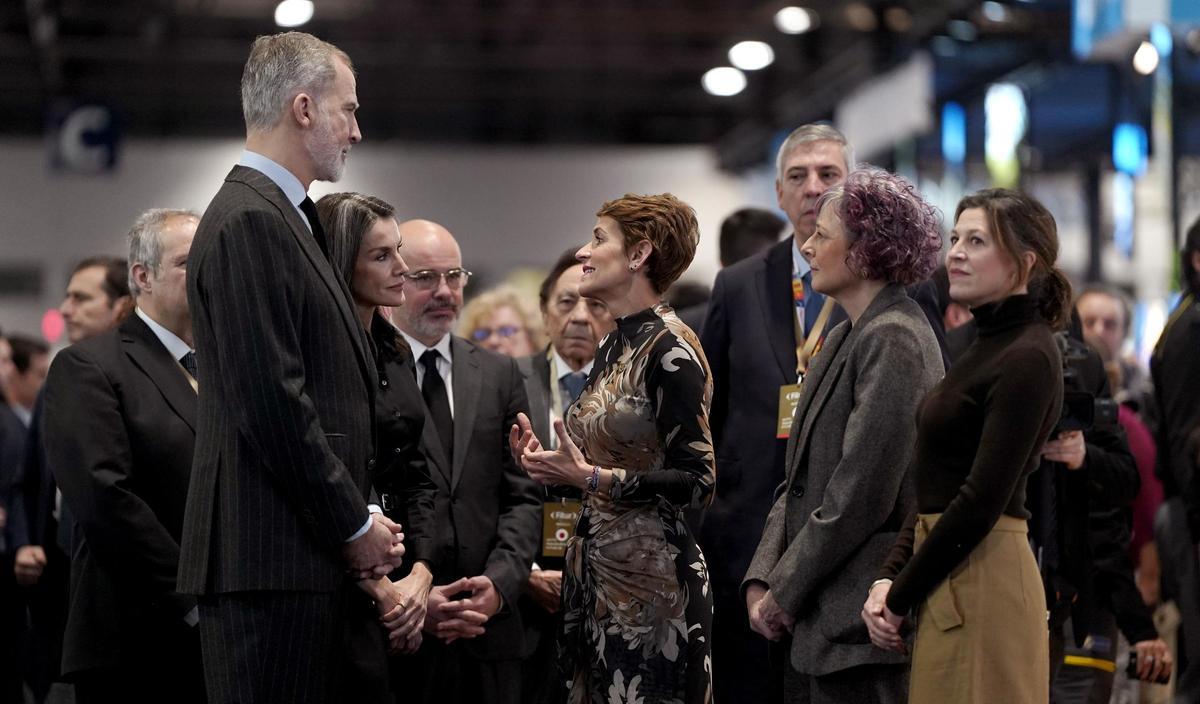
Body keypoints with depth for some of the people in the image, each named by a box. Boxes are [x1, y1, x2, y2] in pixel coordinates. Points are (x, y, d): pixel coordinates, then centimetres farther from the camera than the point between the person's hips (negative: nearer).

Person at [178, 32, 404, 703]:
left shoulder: (286, 218, 19)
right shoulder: (249, 221, -12)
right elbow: (271, 403, -19)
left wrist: (364, 520, 13)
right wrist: (354, 526, -11)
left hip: (326, 556, 10)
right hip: (274, 561, -10)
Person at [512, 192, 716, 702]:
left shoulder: (670, 349, -13)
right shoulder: (614, 347, 12)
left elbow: (697, 482, -16)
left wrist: (590, 476, -22)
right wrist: (554, 464, 1)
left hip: (651, 578, -8)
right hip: (595, 570, 8)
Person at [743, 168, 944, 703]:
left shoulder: (893, 340, -14)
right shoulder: (845, 338, 15)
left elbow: (860, 495, -18)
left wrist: (783, 595, -11)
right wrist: (763, 579, 3)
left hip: (861, 619, -9)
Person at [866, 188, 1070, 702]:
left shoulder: (1027, 359, -14)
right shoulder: (985, 346, 15)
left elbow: (982, 500, -18)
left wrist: (901, 598, -12)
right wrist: (890, 577, 4)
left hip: (981, 582, -9)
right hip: (950, 578, 9)